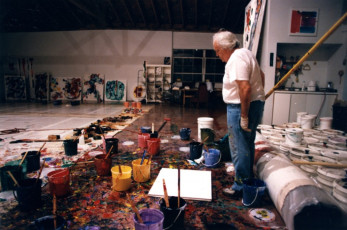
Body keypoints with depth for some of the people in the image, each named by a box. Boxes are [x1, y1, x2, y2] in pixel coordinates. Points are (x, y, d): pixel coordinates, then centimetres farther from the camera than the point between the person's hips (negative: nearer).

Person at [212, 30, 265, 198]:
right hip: (255, 103, 11)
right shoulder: (245, 53, 14)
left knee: (239, 149, -1)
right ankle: (248, 179, 36)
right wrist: (259, 97, 27)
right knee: (247, 145, 20)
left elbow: (245, 88, -29)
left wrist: (244, 117, -25)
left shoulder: (236, 59, -19)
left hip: (241, 108, -11)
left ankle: (241, 187, 11)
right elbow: (260, 75, 24)